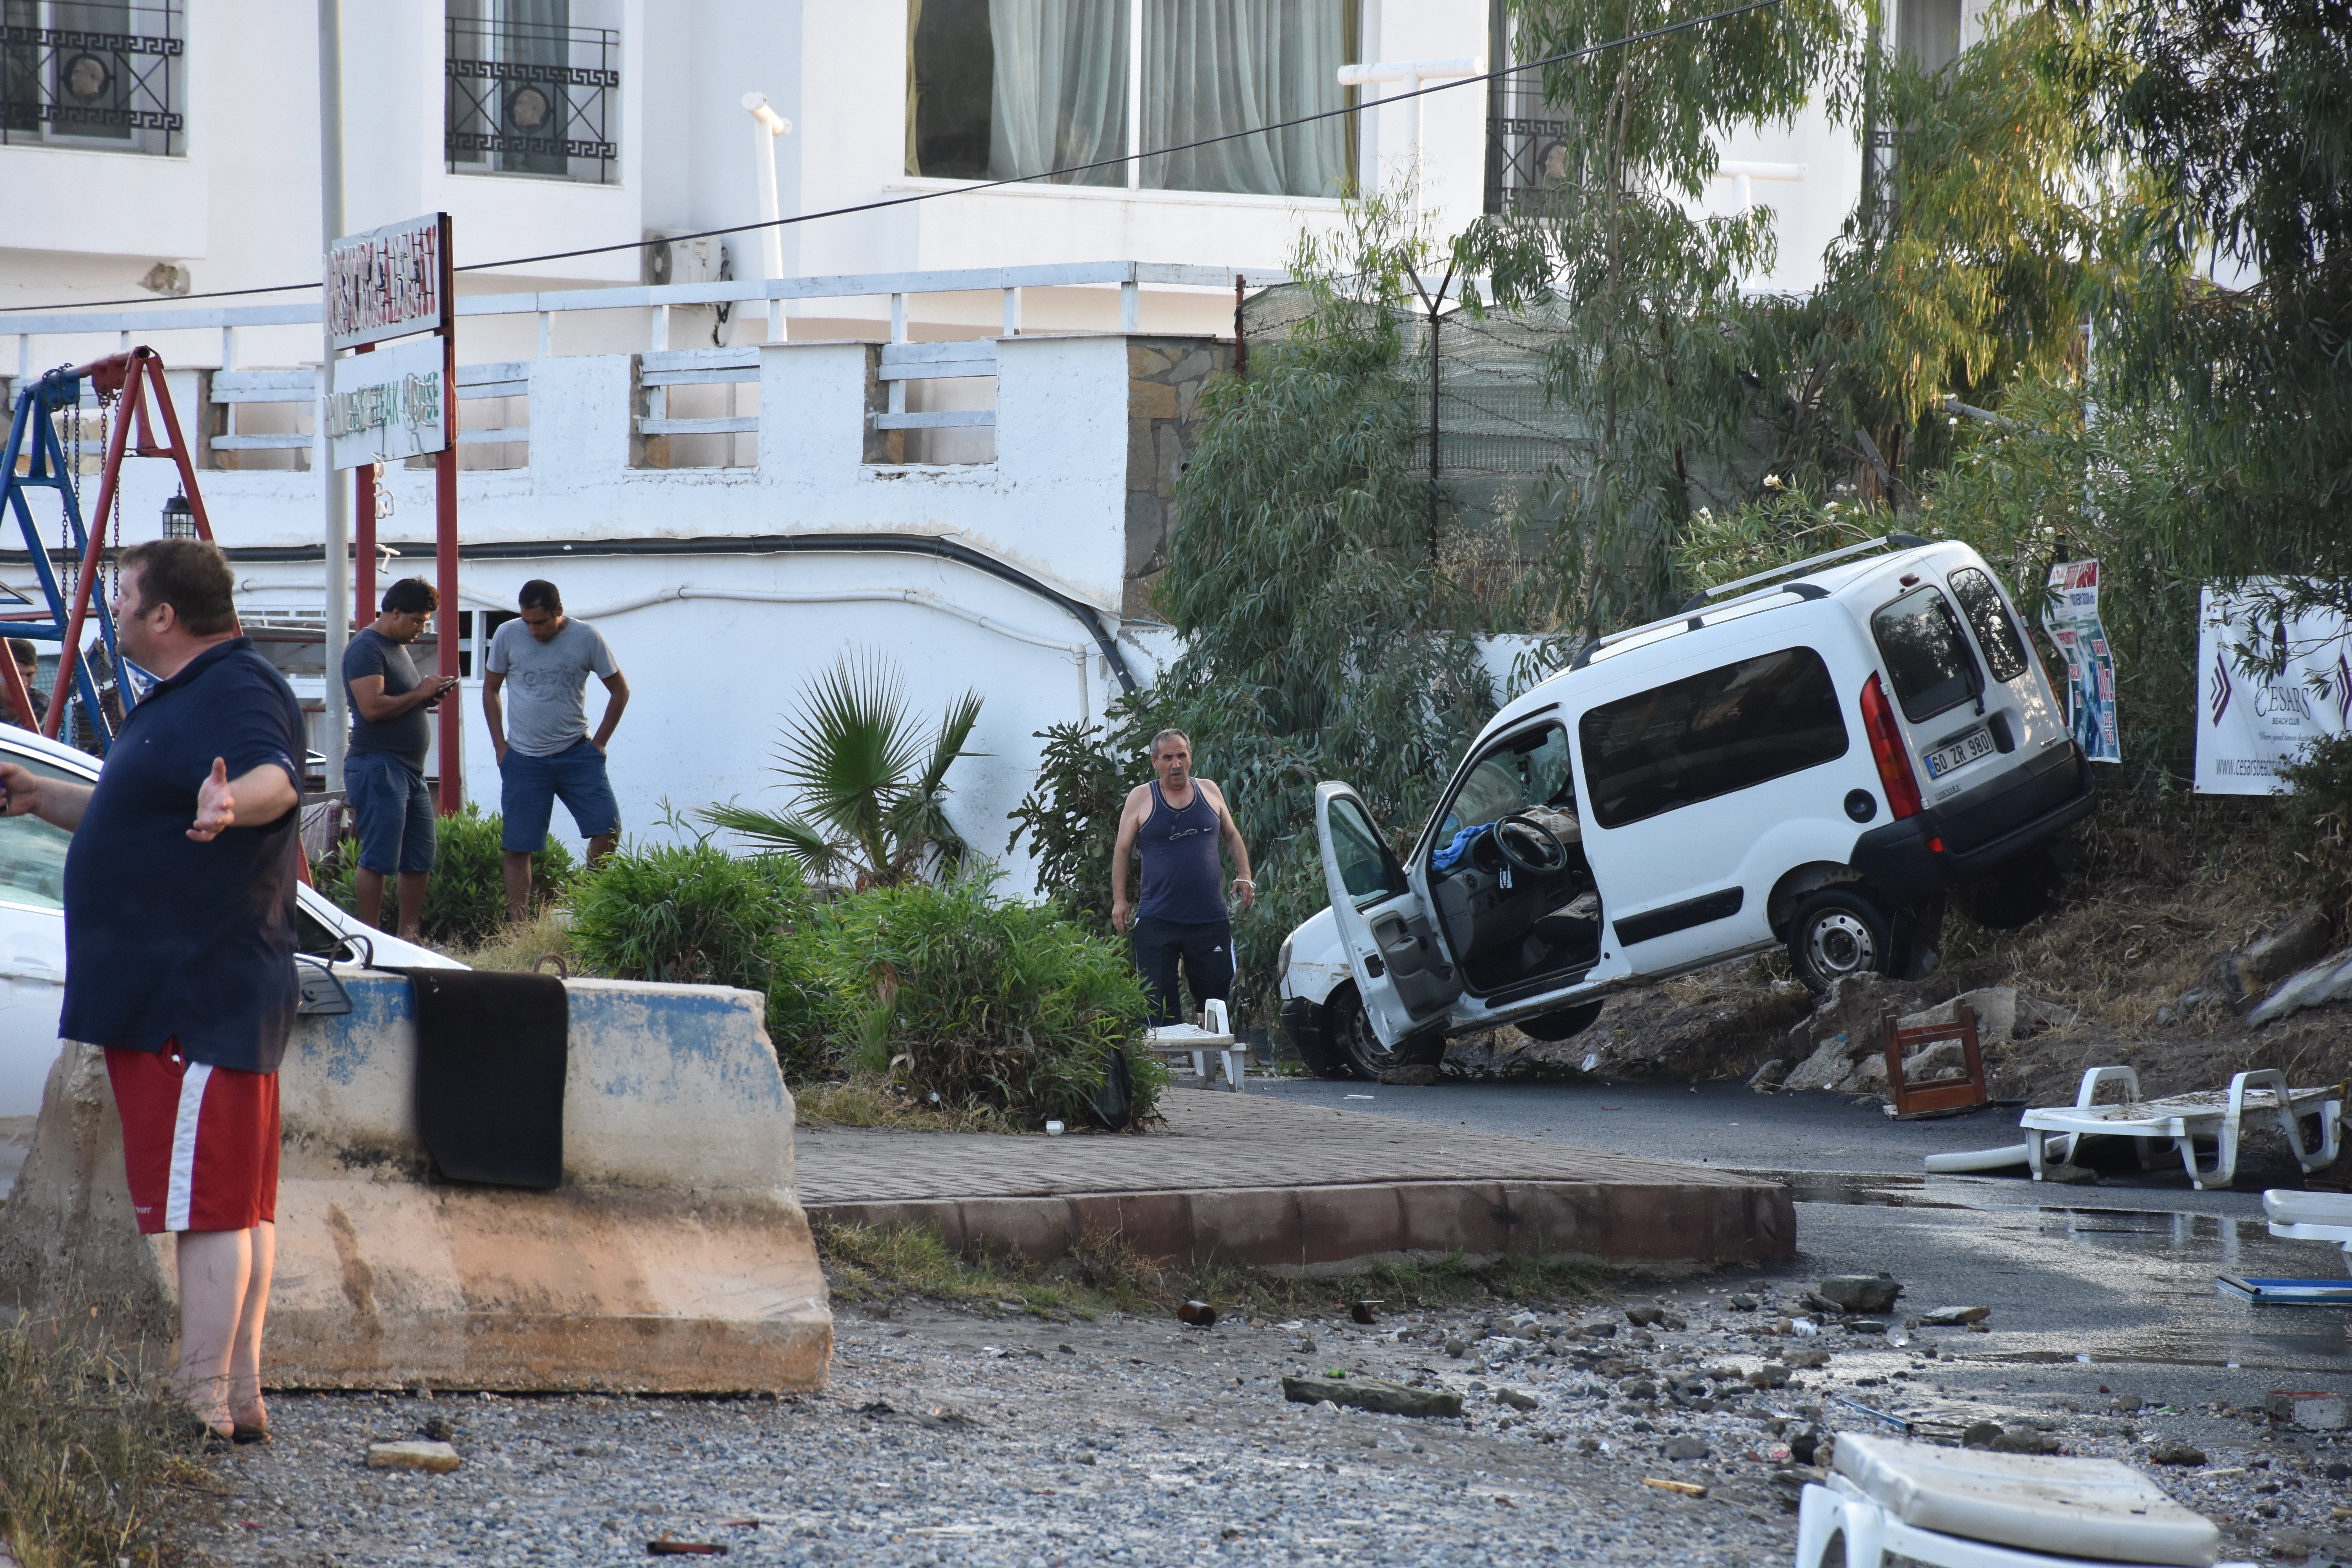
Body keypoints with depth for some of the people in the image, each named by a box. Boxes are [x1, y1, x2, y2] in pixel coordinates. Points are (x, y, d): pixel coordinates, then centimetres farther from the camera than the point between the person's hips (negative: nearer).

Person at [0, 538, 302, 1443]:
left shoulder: (238, 693, -16)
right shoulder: (184, 698, 20)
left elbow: (276, 779, -38)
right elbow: (140, 818, 35)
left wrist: (231, 802, -58)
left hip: (196, 1004, -11)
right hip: (178, 996, 11)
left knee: (207, 1205, -10)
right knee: (239, 1205, 12)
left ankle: (202, 1406, -11)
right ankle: (239, 1401, 17)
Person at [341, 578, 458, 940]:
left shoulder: (399, 647, 20)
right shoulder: (366, 649, -11)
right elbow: (373, 707, -22)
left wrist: (430, 697, 11)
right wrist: (419, 695, -14)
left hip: (410, 769, 10)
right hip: (377, 765, -10)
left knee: (420, 860, 10)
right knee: (379, 860, -9)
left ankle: (408, 934, 17)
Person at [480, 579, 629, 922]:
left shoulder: (586, 638, -4)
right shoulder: (508, 636, -2)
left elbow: (620, 690, 6)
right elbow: (490, 690, 10)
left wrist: (599, 742, 1)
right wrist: (500, 746, 3)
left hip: (577, 754, 0)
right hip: (524, 760, 0)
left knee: (607, 830, -11)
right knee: (518, 848, -1)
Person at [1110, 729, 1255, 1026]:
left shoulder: (1209, 791, 10)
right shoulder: (1141, 798, 3)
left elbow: (1232, 836, 21)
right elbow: (1122, 850, 6)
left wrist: (1244, 876, 6)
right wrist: (1119, 901, -1)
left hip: (1211, 920, 2)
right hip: (1157, 920, -2)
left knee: (1218, 996, 4)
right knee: (1157, 1004, -4)